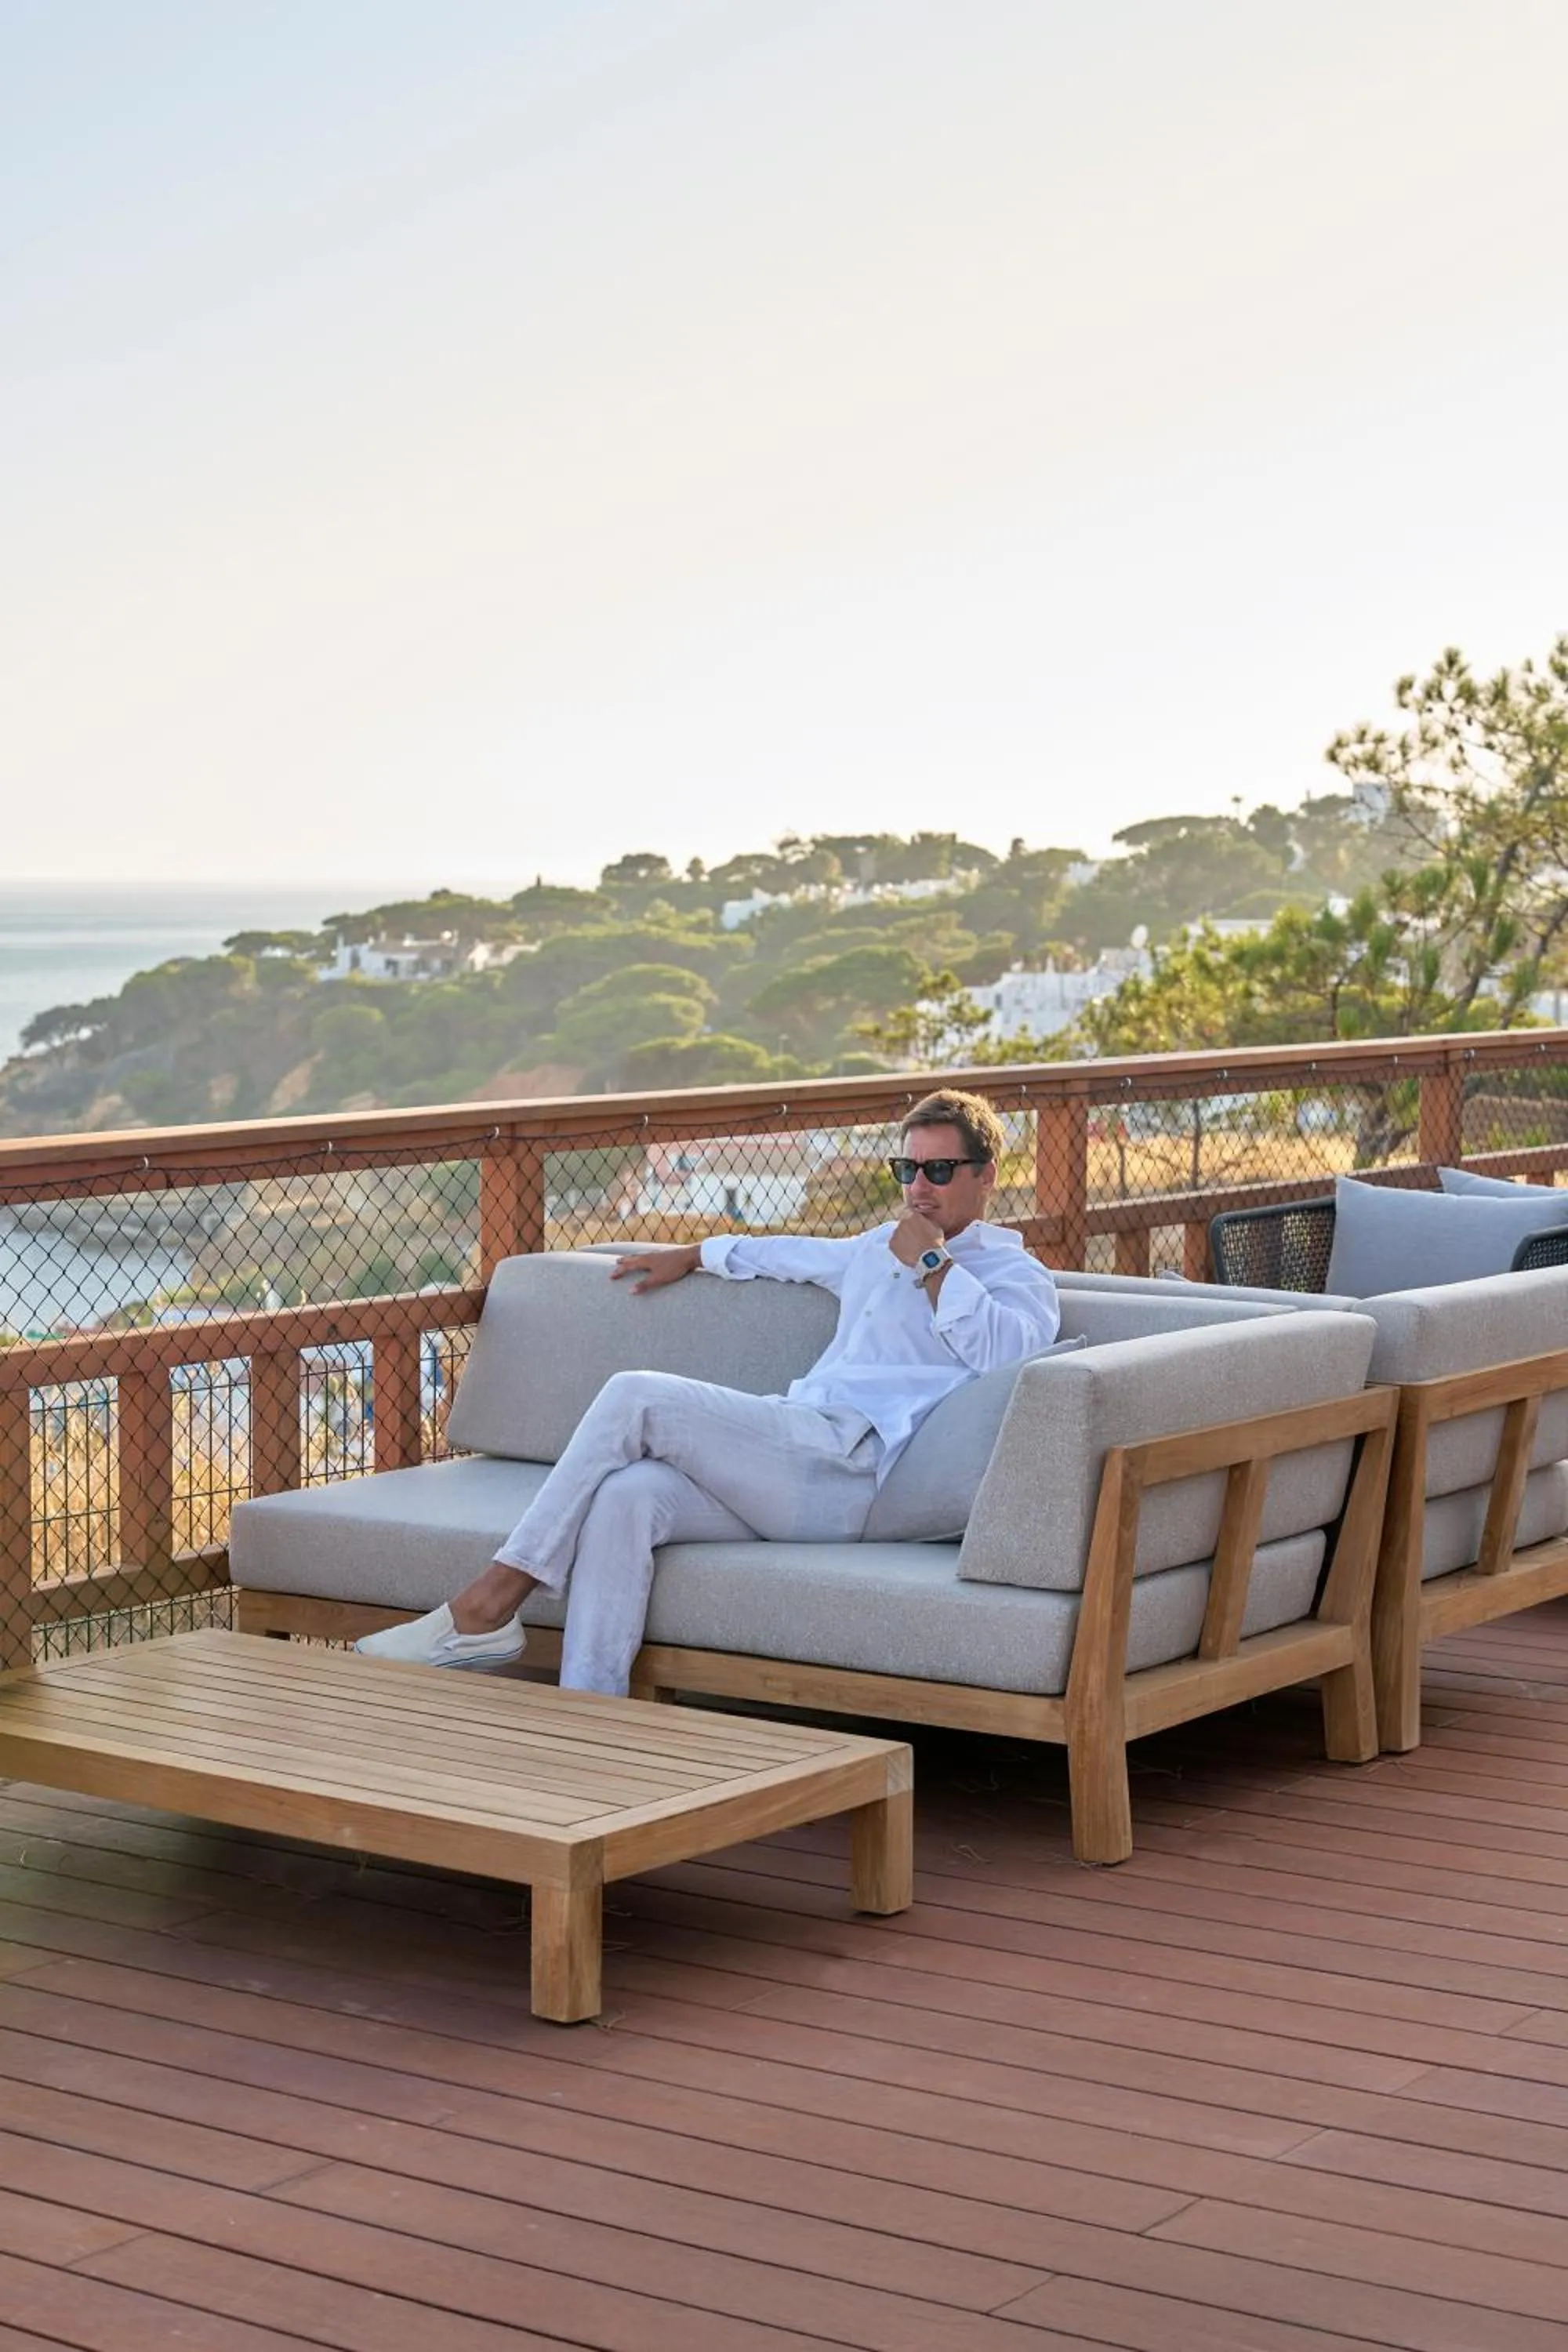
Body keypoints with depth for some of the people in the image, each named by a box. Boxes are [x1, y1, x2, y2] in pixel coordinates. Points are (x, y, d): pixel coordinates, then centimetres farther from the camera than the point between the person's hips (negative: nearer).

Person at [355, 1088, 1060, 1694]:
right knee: (626, 1495, -24)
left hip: (849, 1467, -7)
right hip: (794, 1466, 7)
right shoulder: (882, 1247, 32)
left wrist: (933, 1264, -7)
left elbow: (1004, 1348, -16)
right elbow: (793, 1255, 51)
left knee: (636, 1396, -20)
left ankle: (487, 1608, -19)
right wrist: (689, 1256, 53)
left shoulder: (1015, 1274, 8)